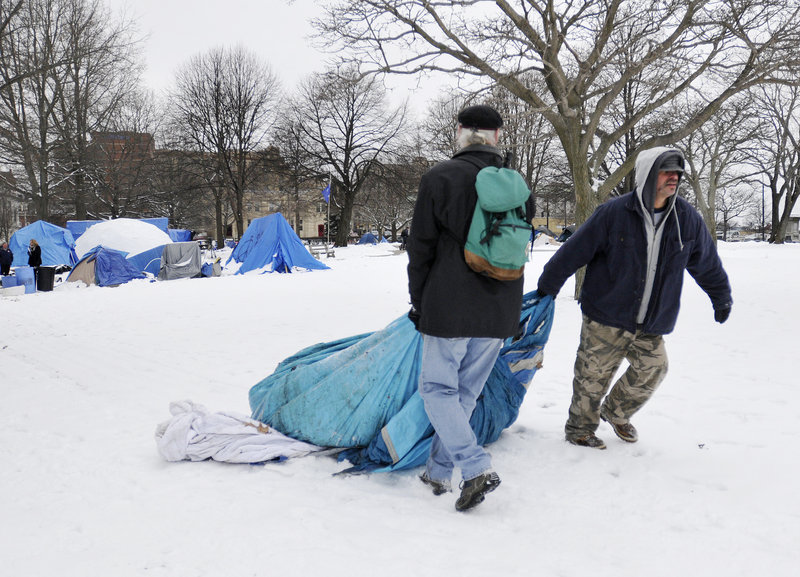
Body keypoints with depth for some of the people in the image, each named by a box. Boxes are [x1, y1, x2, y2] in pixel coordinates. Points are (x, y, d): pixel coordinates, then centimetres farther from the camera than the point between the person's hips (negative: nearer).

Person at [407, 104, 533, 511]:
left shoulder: (440, 177, -6)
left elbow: (421, 247, -5)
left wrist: (418, 302, 5)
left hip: (449, 307, -5)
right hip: (499, 312, 5)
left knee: (438, 388, 6)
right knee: (466, 392, 14)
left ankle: (476, 468, -7)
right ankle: (439, 471, 23)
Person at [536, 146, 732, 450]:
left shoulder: (688, 219, 0)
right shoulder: (613, 213, -14)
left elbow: (707, 263, 15)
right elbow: (573, 252, -10)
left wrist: (722, 298, 24)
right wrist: (546, 288, -6)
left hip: (650, 326, 4)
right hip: (605, 321, -4)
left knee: (652, 371, 7)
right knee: (593, 377, 4)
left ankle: (616, 413, 34)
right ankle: (579, 428, 27)